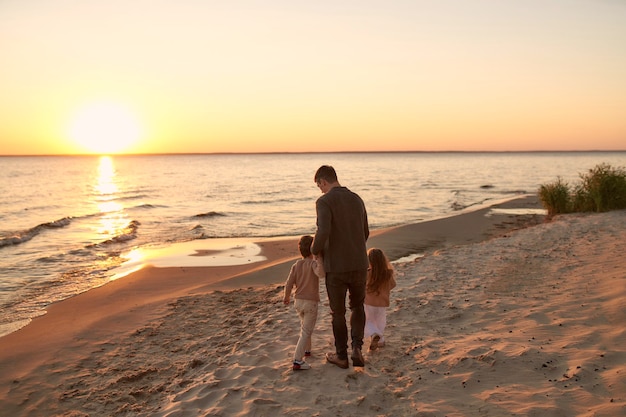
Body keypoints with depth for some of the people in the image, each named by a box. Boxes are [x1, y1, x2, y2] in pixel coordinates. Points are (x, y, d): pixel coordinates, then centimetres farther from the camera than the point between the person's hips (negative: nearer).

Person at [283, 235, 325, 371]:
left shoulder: (296, 265, 0)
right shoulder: (313, 263, -15)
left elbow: (289, 284, -2)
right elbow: (321, 274, -37)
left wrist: (286, 297, 14)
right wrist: (319, 258, -30)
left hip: (298, 302, 6)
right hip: (311, 302, -6)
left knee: (305, 326, 28)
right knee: (306, 331, -5)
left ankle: (306, 349, 43)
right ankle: (297, 361, -11)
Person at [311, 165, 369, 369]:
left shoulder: (324, 201, -11)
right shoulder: (357, 199, 9)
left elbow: (323, 232, -26)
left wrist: (315, 249, -6)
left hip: (336, 266, -5)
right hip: (359, 264, 5)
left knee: (338, 312, 13)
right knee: (357, 306, 24)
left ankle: (341, 356, 24)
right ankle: (357, 347, 7)